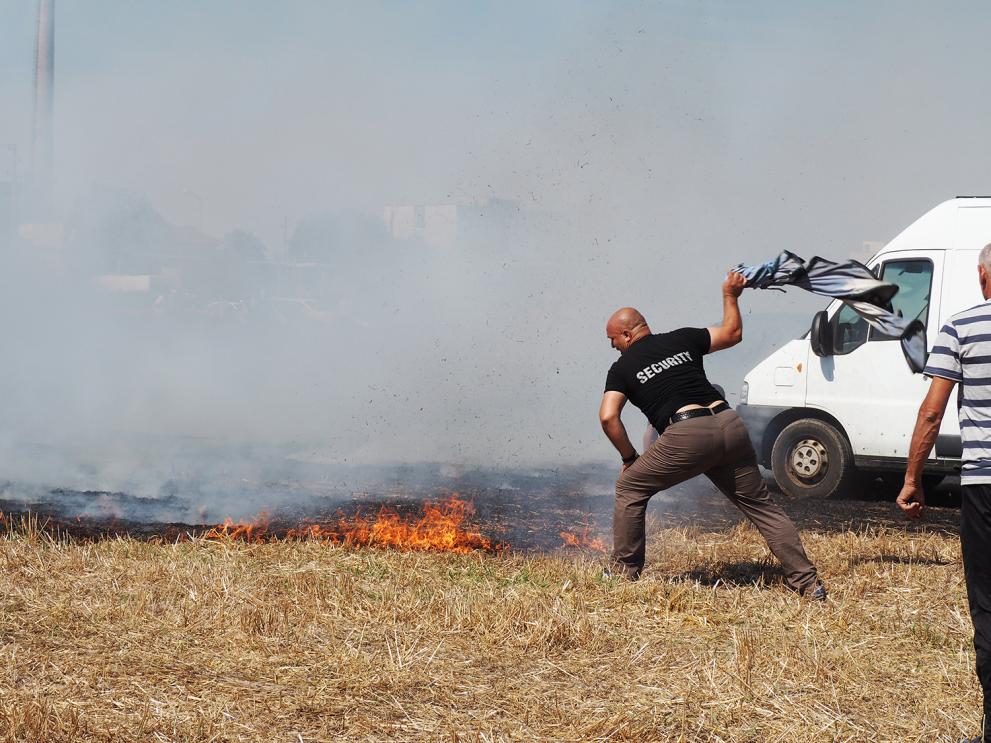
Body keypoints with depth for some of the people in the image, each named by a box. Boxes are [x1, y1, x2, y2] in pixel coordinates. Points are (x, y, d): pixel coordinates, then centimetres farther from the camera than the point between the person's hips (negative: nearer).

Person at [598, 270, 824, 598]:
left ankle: (625, 571, 15)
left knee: (630, 488, 16)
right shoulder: (681, 340, 22)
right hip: (730, 427, 4)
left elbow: (608, 417, 0)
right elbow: (732, 333, 32)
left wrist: (629, 457, 12)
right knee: (760, 504, 11)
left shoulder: (622, 368, 12)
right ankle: (806, 580, 5)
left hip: (687, 435, -4)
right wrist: (731, 296, 46)